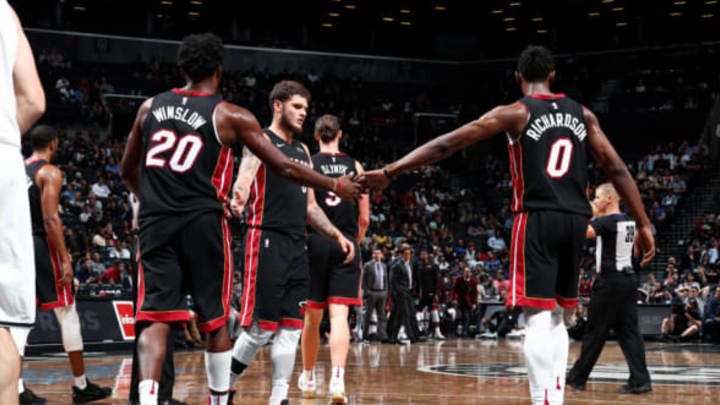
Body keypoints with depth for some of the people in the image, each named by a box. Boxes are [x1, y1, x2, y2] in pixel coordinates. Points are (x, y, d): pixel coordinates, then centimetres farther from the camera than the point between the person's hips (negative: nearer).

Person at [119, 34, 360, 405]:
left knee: (155, 320, -3)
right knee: (215, 321, 12)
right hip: (202, 222, -2)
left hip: (155, 223, 2)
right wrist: (336, 186, 15)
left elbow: (127, 171, 21)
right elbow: (285, 168, 2)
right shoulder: (231, 116, 1)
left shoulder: (151, 107, 12)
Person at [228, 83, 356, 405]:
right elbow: (245, 175, -23)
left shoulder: (303, 151, 21)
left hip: (296, 246, 8)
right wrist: (238, 199, -45)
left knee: (290, 329, 4)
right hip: (267, 242, -8)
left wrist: (336, 235, 17)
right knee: (260, 327, -8)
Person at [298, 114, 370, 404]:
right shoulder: (355, 167, 6)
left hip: (315, 242, 0)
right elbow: (364, 219, 6)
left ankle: (308, 378, 28)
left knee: (312, 315, 12)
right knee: (339, 315, -6)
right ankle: (338, 378, -24)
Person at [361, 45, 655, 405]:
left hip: (537, 217, -4)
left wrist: (390, 172, -2)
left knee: (539, 321, -7)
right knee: (555, 319, 17)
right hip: (575, 220, 4)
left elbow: (446, 145, -4)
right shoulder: (582, 115, 13)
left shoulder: (516, 113, 1)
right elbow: (616, 168, 9)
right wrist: (644, 224, 13)